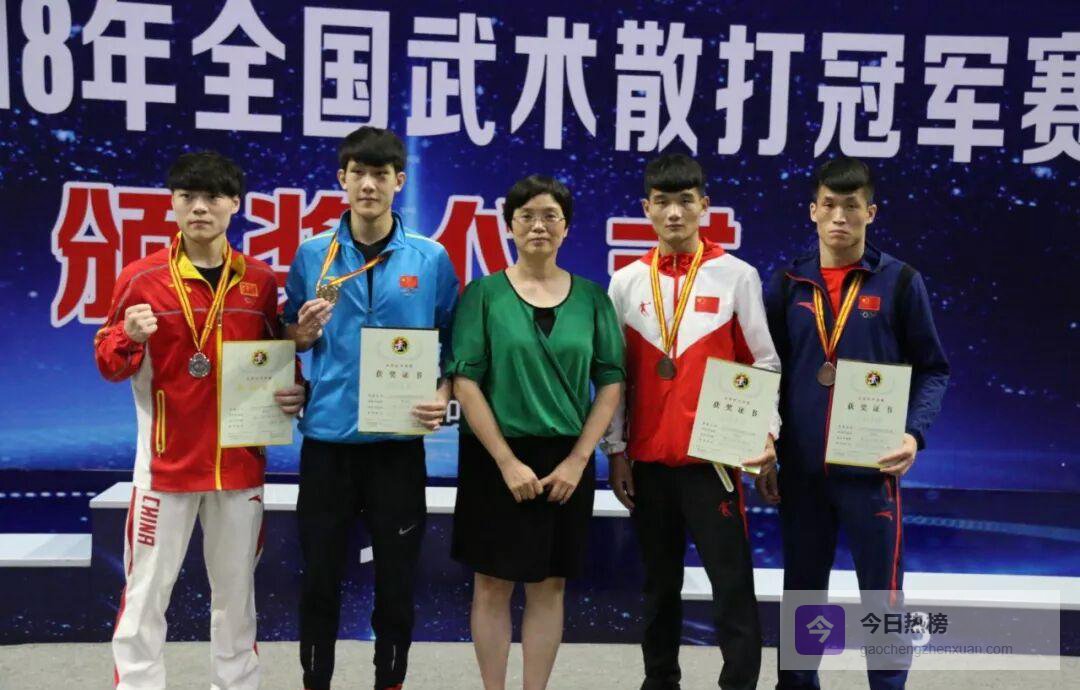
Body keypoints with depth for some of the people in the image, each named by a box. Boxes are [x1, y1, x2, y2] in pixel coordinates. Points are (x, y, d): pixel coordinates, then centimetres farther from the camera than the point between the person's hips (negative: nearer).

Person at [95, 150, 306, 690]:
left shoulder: (260, 280, 3)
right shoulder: (141, 276, -5)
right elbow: (108, 365, 0)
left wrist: (294, 391, -5)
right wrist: (128, 338, -21)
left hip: (239, 461, 3)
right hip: (166, 462, -2)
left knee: (236, 593, 14)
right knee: (146, 595, 3)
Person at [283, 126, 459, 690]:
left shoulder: (432, 259, 0)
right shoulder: (312, 254, 2)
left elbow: (453, 343, 6)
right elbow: (291, 338, 11)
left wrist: (443, 397, -10)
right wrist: (304, 332, -10)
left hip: (398, 442, 0)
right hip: (326, 438, 1)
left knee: (397, 578, 10)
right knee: (319, 576, 10)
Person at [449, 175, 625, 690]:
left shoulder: (591, 296, 3)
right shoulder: (485, 292, -3)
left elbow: (611, 382, 2)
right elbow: (464, 381, -8)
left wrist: (577, 459, -7)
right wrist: (507, 461, -14)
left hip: (566, 460, 2)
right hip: (495, 458, -2)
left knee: (549, 585, 9)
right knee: (493, 583, 6)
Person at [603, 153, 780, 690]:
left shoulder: (736, 275, 0)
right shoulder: (626, 282, 6)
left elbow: (765, 364, 1)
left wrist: (767, 432, -10)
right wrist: (616, 451, 5)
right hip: (648, 459, 3)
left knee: (732, 581, -1)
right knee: (659, 583, 14)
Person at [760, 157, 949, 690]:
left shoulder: (901, 282, -1)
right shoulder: (787, 284, 5)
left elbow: (932, 369, 2)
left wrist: (914, 433, -14)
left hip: (871, 467, -2)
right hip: (800, 469, 2)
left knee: (882, 593, 5)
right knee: (802, 591, 14)